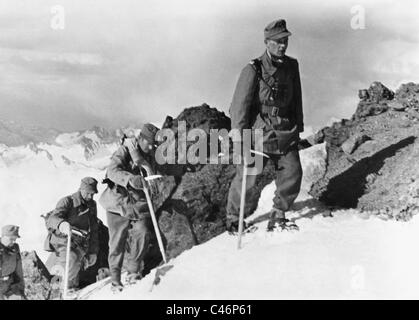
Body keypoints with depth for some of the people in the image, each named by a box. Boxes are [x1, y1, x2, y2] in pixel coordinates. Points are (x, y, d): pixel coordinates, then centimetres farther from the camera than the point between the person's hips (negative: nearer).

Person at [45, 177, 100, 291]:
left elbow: (94, 230, 19)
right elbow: (53, 218, -24)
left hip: (80, 243, 5)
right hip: (63, 240, -5)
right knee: (72, 260, -28)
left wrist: (93, 251, 15)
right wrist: (62, 224, -48)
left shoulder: (92, 205, 11)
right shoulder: (68, 201, -8)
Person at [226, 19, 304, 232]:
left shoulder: (291, 67, 8)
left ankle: (278, 216, 18)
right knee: (246, 178, -1)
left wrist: (298, 127, 19)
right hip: (258, 134, -5)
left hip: (286, 134, 5)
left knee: (293, 174, -2)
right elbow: (240, 104, -11)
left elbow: (296, 100, 17)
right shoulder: (253, 70, -10)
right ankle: (233, 218, 20)